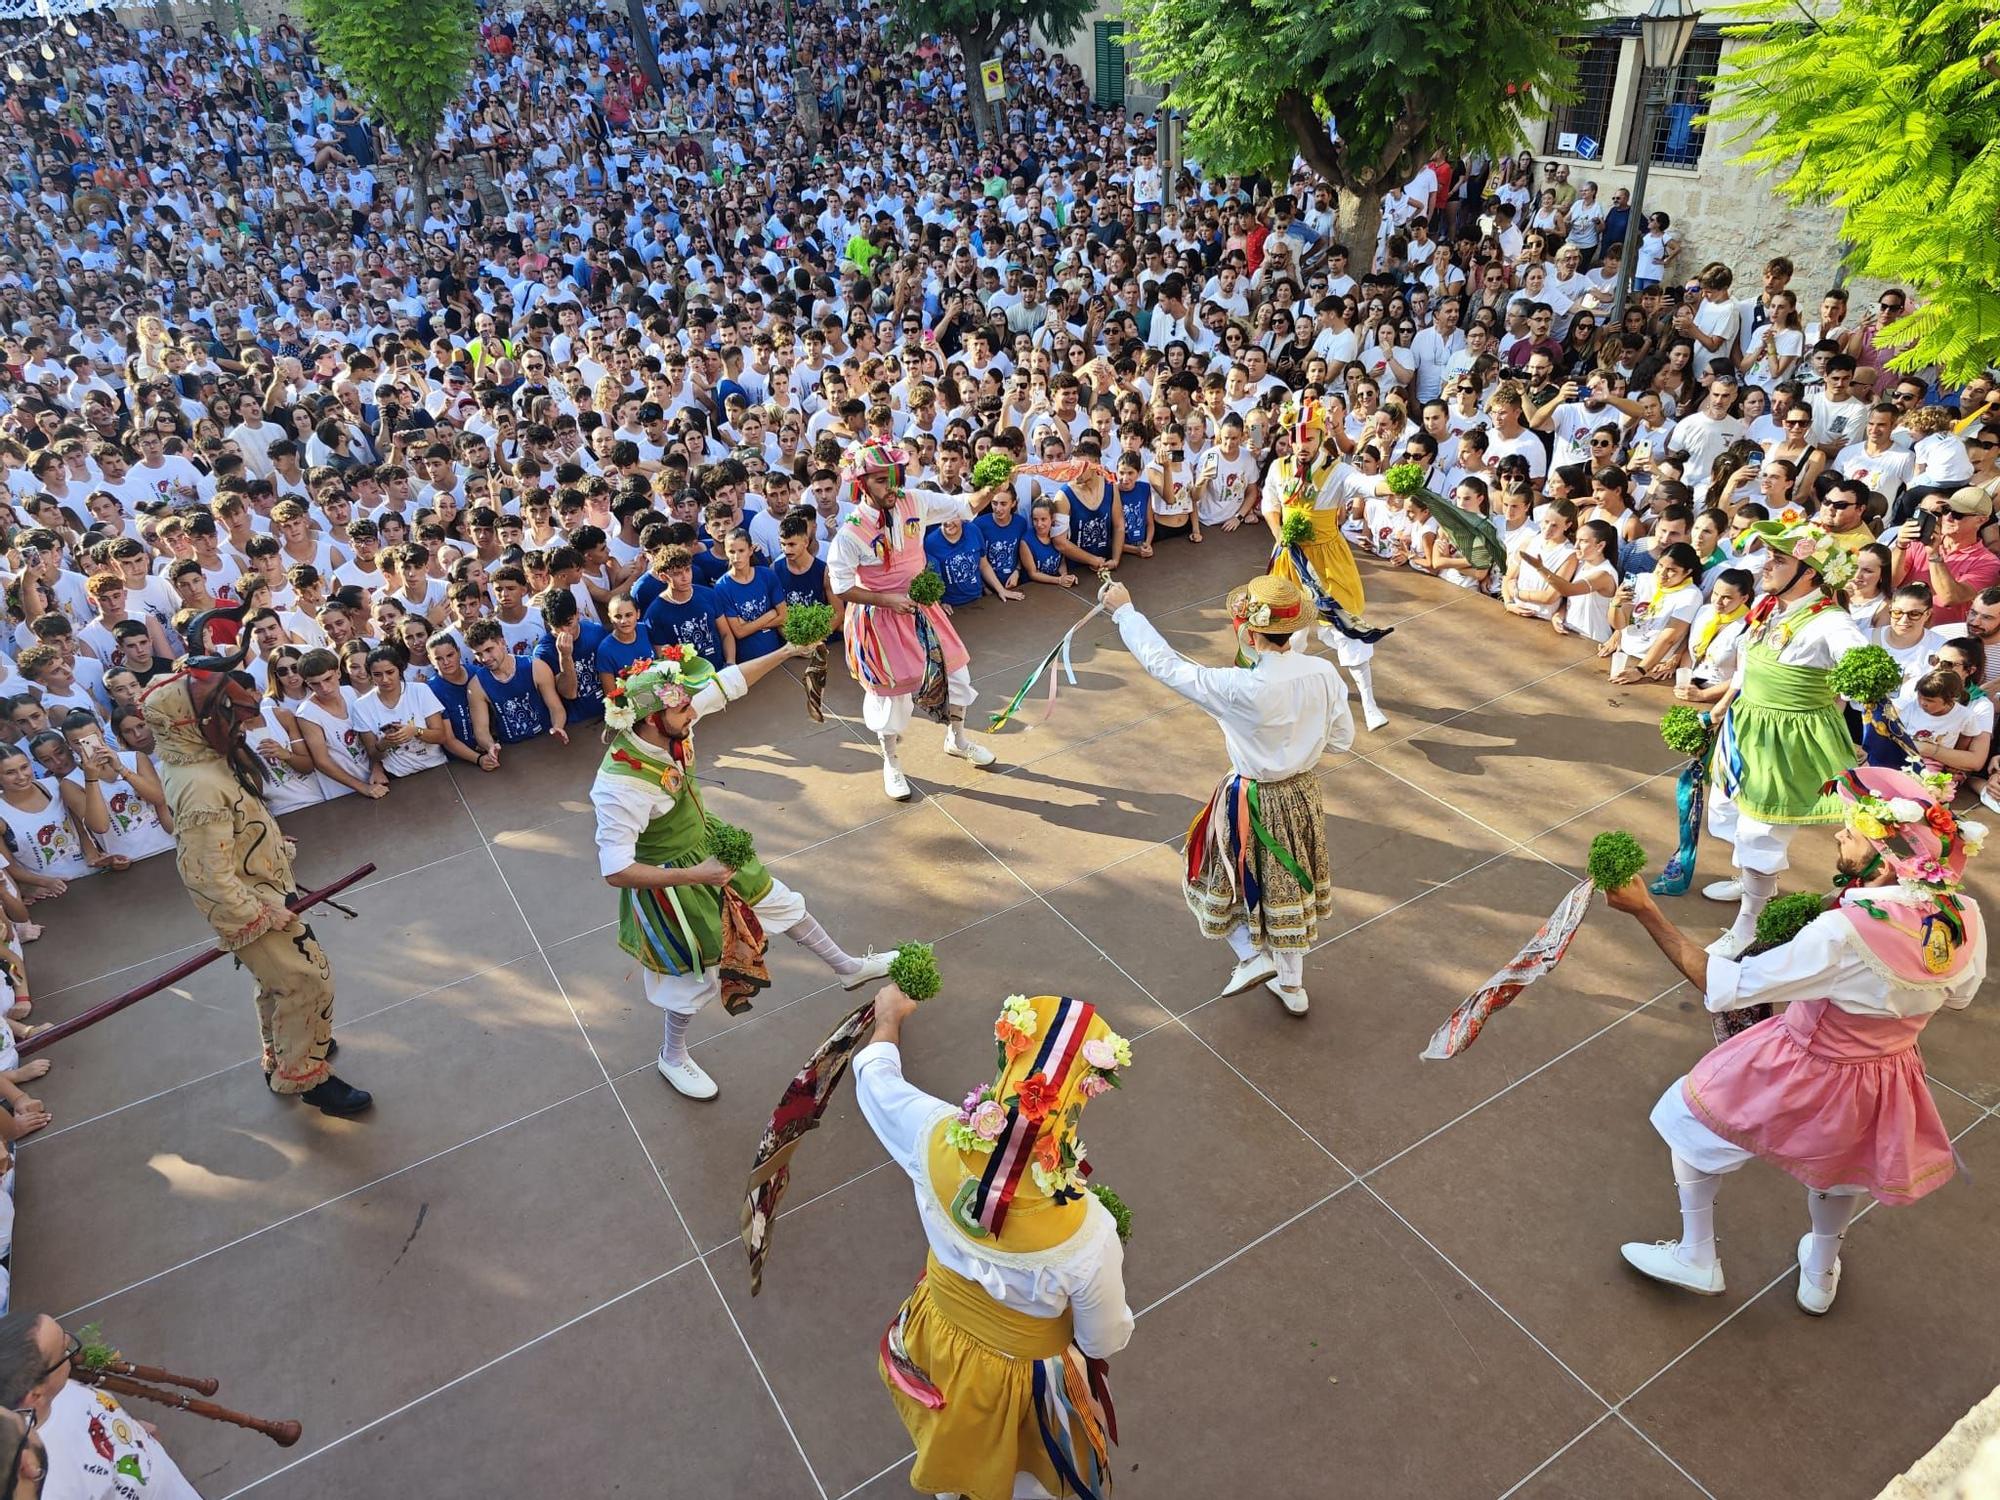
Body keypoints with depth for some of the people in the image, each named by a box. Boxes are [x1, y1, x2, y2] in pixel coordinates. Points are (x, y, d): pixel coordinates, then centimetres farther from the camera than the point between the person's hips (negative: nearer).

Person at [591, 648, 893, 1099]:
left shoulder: (671, 726, -21)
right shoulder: (620, 787, -39)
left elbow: (728, 682, -6)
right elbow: (615, 872, -35)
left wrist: (785, 652, -9)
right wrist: (695, 875, -33)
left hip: (707, 846, 7)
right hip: (669, 882, -7)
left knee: (783, 904, 23)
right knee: (698, 974, 16)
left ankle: (849, 968, 50)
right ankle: (672, 1057, 48)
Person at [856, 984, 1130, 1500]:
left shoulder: (937, 1137, -35)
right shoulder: (1087, 1235, -41)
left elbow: (874, 1075, -11)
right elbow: (1105, 1341, -20)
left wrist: (889, 1018, 10)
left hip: (937, 1339, 3)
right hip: (1023, 1375, -3)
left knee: (953, 1446, 39)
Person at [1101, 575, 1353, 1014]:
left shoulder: (1241, 689, -32)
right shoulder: (1324, 674, -16)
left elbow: (1165, 664, -24)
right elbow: (1342, 738, -2)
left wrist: (1123, 611, -12)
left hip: (1253, 804, -6)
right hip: (1305, 795, 6)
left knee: (1221, 881, 23)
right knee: (1288, 886, 25)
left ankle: (1253, 956, 28)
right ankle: (1292, 984, 42)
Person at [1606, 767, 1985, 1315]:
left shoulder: (1844, 935, -39)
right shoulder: (1965, 917, -19)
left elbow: (1722, 986, -33)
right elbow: (1960, 993, 4)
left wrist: (1646, 912, -32)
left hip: (1805, 1074, -6)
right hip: (1884, 1085, 6)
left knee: (1693, 1119, 20)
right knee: (1840, 1162, 36)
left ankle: (1696, 1258, 35)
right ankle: (1820, 1275, 58)